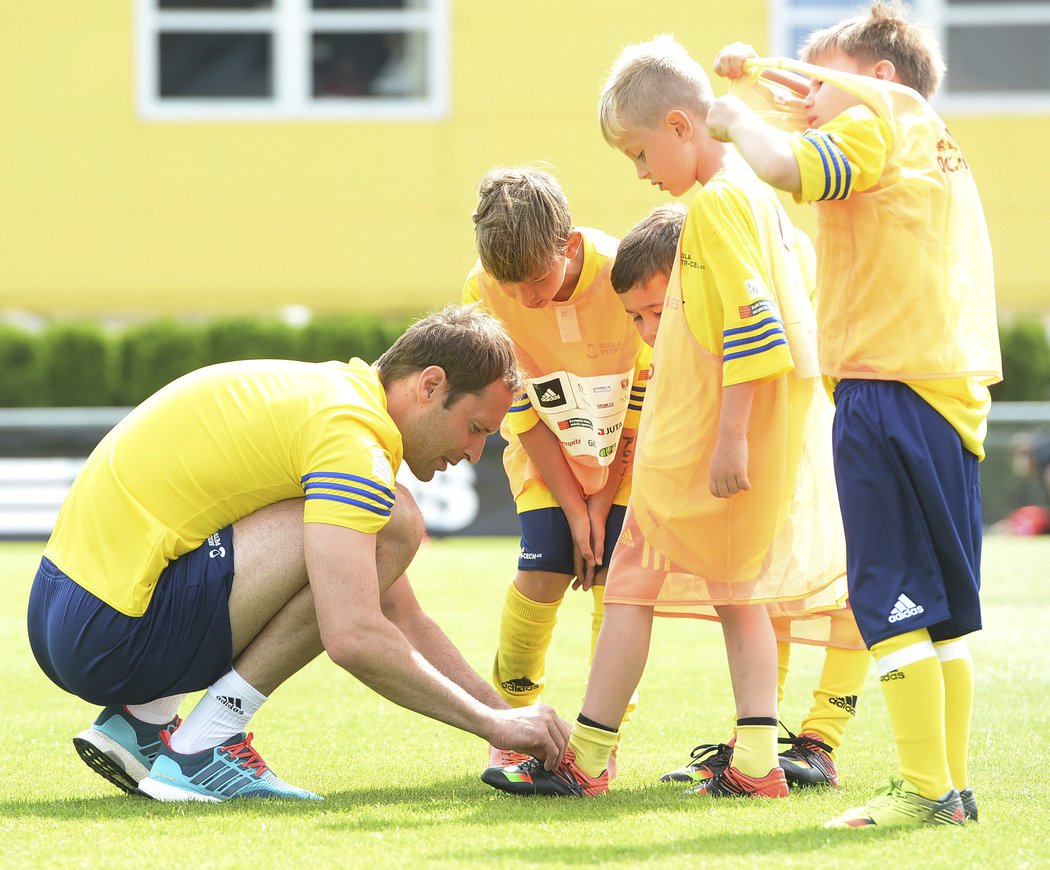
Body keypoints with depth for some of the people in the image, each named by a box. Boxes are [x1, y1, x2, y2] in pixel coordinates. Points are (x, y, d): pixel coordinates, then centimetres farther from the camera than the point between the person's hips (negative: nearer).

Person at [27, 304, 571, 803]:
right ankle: (204, 744, -10)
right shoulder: (349, 435, -13)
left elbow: (400, 616, 24)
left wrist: (506, 715, 18)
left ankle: (141, 719, 13)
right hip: (113, 631, -10)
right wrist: (494, 723, -13)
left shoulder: (334, 392, 19)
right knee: (393, 525, -13)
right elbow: (354, 639, -24)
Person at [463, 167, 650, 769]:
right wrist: (574, 508, -15)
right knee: (543, 573, -15)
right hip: (546, 450, 1)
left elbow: (645, 412, -15)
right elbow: (523, 414, -13)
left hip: (630, 452, -1)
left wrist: (602, 499, -12)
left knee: (617, 576, -15)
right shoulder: (485, 293, -24)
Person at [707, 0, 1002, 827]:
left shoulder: (879, 122, -3)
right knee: (942, 606, 11)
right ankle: (953, 785, 12)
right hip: (952, 393, 9)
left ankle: (925, 787, -12)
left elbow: (788, 165, -21)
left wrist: (737, 115, -3)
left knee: (894, 601, -9)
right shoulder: (933, 145, 24)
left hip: (890, 387, -9)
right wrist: (762, 72, 29)